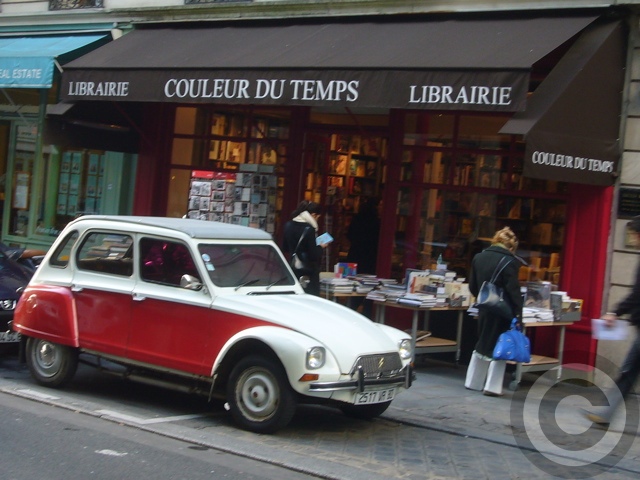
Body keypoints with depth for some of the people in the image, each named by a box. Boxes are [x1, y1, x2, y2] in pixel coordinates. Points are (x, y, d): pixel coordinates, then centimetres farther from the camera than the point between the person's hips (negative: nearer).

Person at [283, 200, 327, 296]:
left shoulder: (288, 225, 4)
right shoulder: (309, 229, -17)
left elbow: (285, 248, 15)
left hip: (293, 269, 7)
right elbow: (314, 255, -16)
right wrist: (321, 247, 1)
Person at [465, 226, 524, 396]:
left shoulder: (478, 258, 5)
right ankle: (492, 386, 2)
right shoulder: (509, 261, -15)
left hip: (484, 310, 6)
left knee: (482, 344, 19)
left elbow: (473, 286, 12)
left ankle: (473, 382, 23)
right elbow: (513, 290, -17)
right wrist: (518, 312, -14)